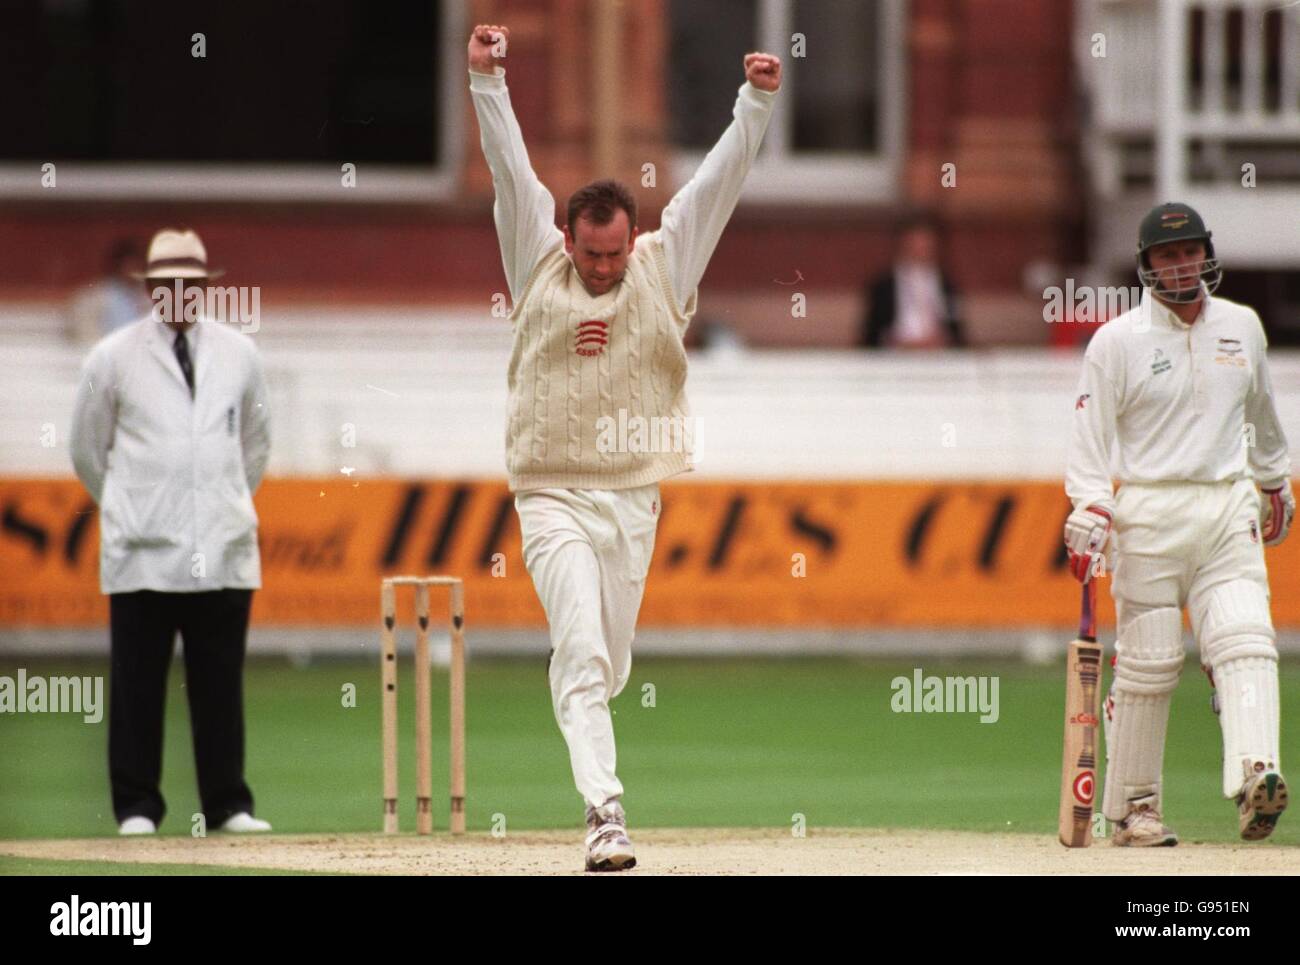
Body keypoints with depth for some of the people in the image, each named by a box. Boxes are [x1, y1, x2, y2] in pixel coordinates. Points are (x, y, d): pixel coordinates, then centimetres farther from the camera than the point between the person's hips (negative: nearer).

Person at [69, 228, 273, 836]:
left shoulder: (238, 354, 9)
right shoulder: (113, 358, 2)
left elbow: (255, 442, 22)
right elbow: (87, 450, 11)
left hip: (223, 551, 2)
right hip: (142, 554, -2)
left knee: (221, 682, 3)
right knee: (138, 683, -2)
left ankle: (228, 806, 7)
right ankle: (136, 808, 3)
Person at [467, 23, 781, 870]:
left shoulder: (665, 266, 5)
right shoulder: (539, 265, 2)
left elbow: (719, 179, -1)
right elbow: (509, 165, -4)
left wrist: (757, 102, -10)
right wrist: (487, 81, -12)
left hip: (633, 497, 3)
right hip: (553, 495, -3)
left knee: (610, 663, 9)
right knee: (584, 652, -15)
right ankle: (605, 812, -21)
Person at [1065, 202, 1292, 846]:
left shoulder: (1242, 327, 11)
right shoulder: (1118, 340, -1)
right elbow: (1090, 433, -4)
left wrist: (1275, 482, 35)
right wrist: (1090, 512, -16)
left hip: (1229, 509, 3)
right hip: (1150, 513, -3)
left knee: (1246, 642, -17)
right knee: (1146, 665, -2)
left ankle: (1255, 776, -32)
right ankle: (1132, 807, 8)